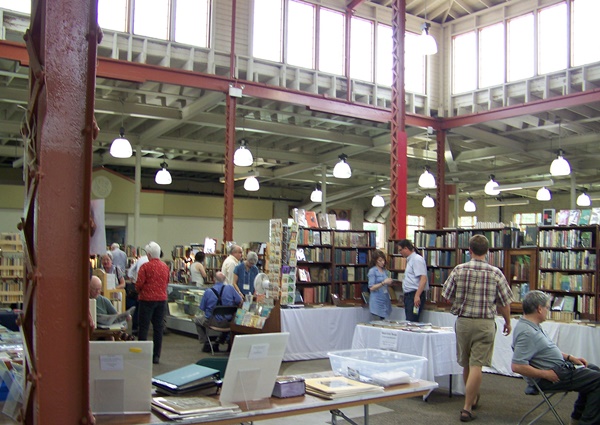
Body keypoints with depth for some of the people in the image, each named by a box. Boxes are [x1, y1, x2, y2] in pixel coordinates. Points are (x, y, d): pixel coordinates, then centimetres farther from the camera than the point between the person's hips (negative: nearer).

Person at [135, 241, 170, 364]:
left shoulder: (145, 267, -13)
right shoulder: (165, 267, 3)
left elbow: (138, 284, -11)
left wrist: (139, 292, 8)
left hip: (147, 299, -5)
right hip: (162, 299, 5)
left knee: (143, 327, 4)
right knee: (158, 327, 9)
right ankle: (156, 356, 12)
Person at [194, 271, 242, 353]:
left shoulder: (208, 292, -9)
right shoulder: (230, 288, -8)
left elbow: (202, 308, -1)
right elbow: (240, 302, -3)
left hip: (212, 322, -1)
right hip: (227, 323, 1)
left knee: (197, 319, 28)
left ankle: (206, 344, 24)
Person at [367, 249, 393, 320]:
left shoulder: (385, 271, 12)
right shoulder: (372, 271, -5)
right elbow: (371, 288, -11)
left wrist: (389, 283, 0)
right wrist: (383, 283, -20)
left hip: (385, 301, 6)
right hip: (377, 302, -6)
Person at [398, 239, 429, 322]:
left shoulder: (417, 259, -11)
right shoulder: (410, 260, 19)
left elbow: (423, 279, -20)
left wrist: (417, 296, -26)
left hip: (415, 295, -10)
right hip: (409, 295, 10)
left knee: (411, 322, -13)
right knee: (409, 322, 7)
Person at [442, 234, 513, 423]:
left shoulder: (458, 270, -5)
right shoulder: (495, 273, -8)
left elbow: (447, 295, 0)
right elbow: (504, 303, -2)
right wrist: (507, 322, 15)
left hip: (463, 321, 2)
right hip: (485, 324, -2)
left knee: (466, 364, 17)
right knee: (476, 366, -1)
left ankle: (473, 398, 35)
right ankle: (467, 408, -2)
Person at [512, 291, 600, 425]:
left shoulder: (534, 326, 7)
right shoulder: (527, 333, -27)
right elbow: (517, 366, -31)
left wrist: (570, 357, 13)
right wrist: (546, 374, -23)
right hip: (553, 375, -11)